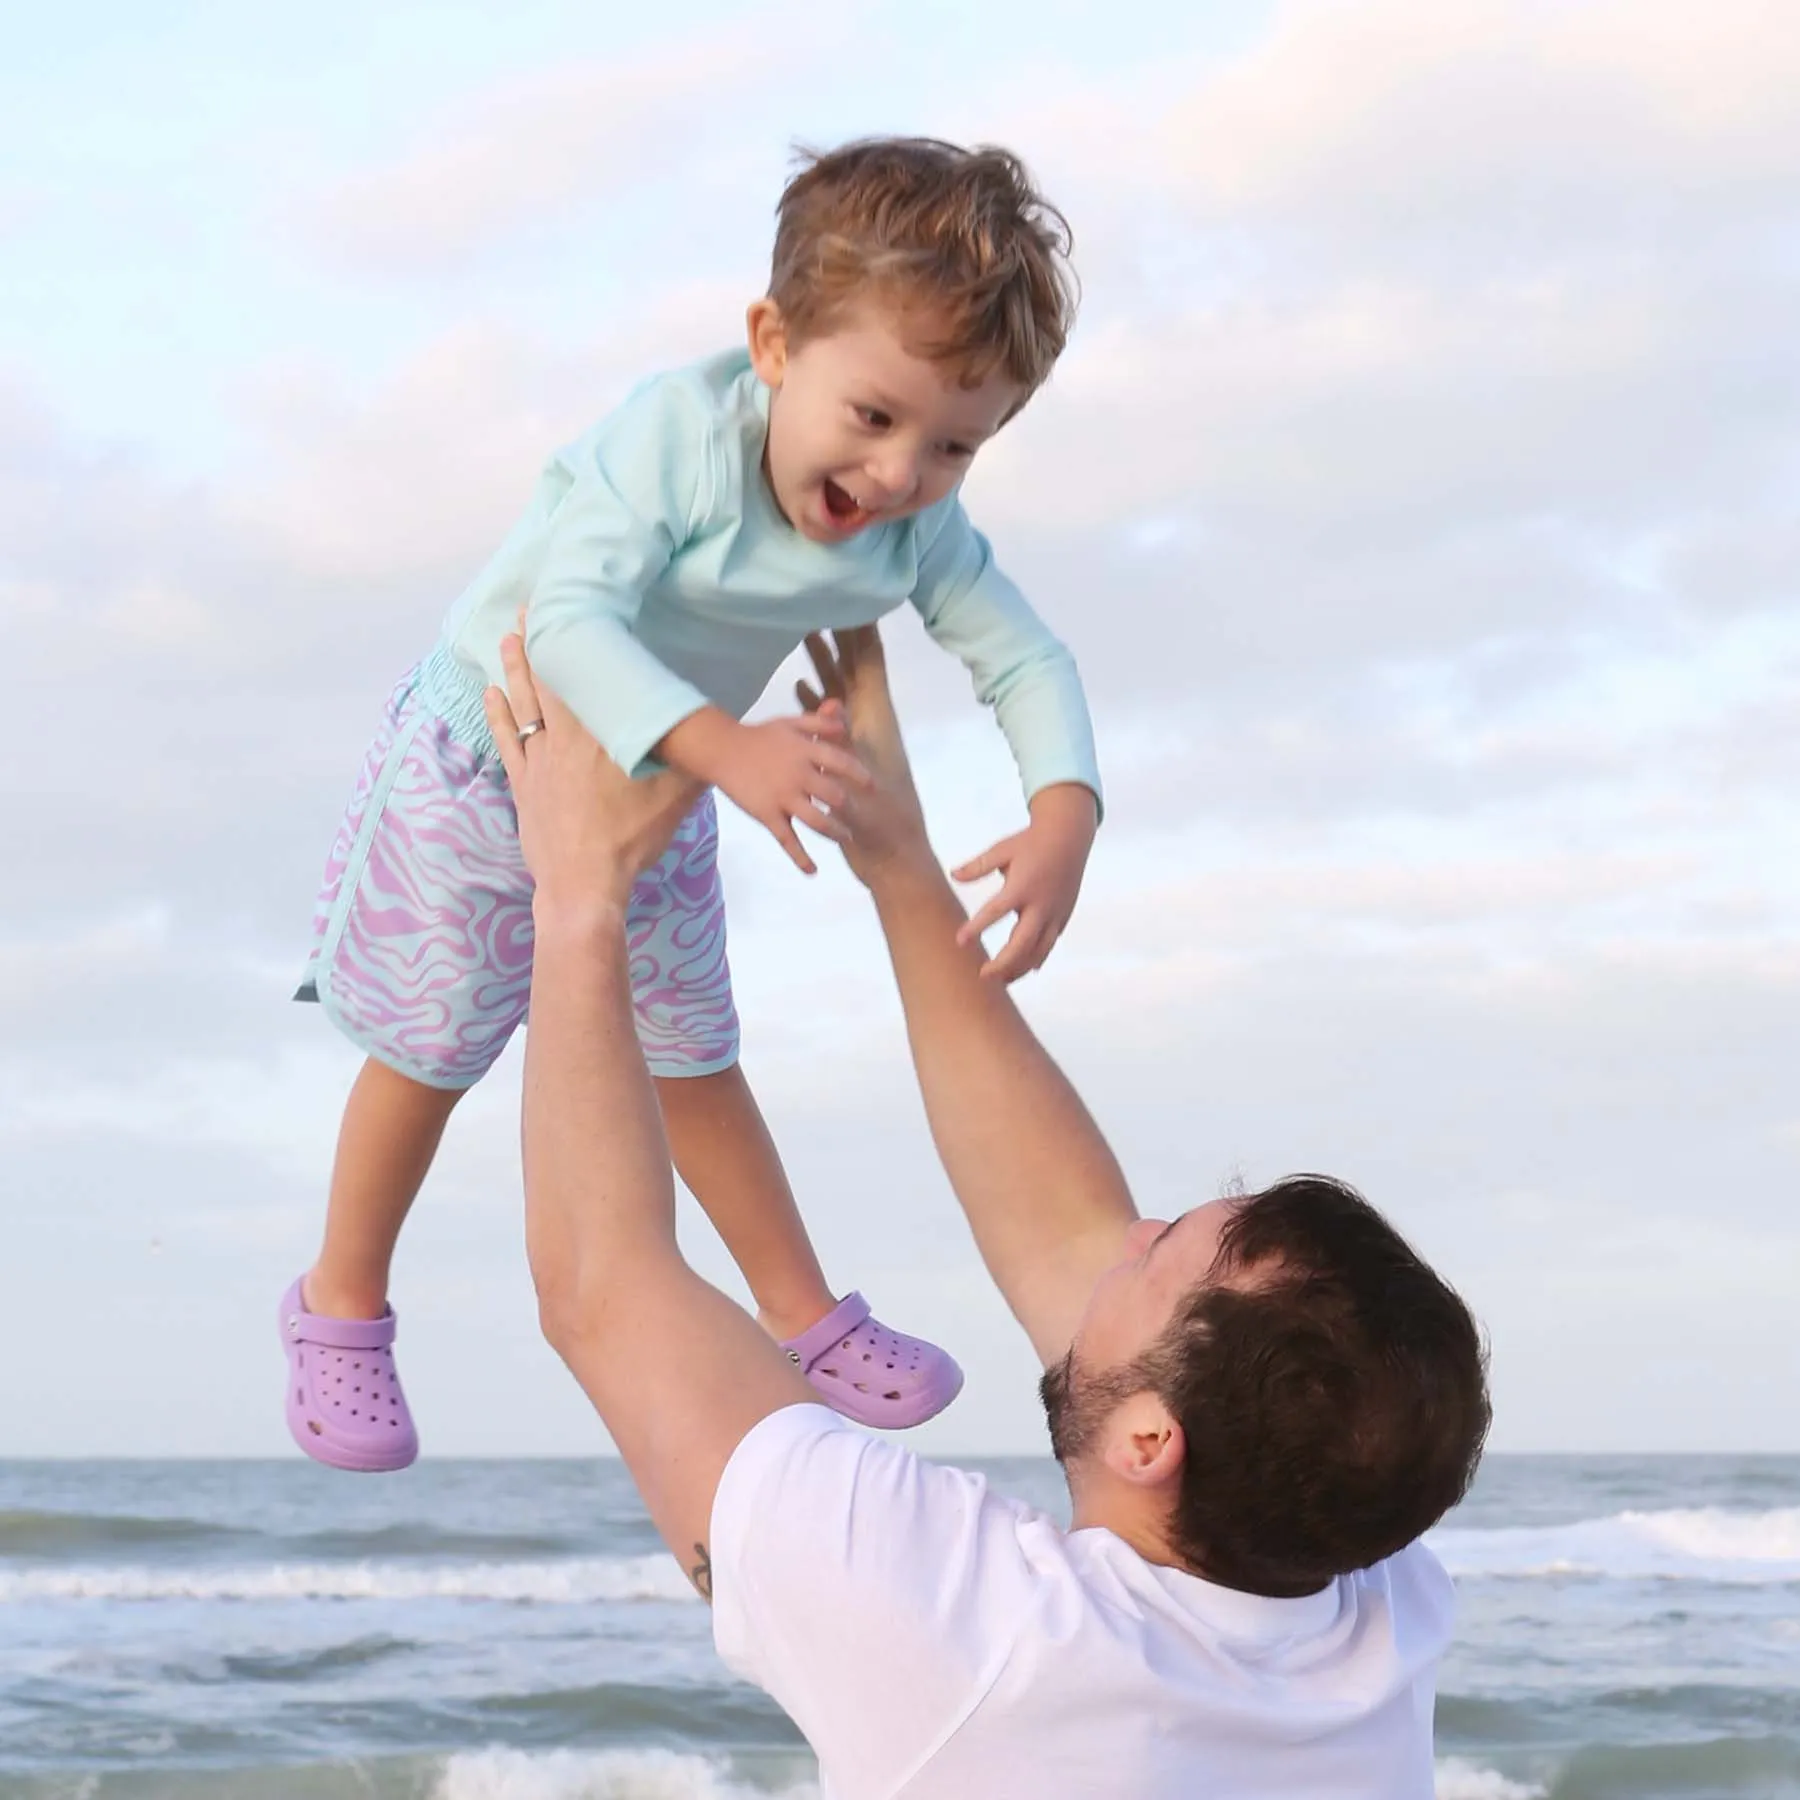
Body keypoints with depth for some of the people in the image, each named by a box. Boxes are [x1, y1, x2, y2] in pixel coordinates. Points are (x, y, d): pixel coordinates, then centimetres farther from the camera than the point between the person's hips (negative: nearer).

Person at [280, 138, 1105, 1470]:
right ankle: (341, 1308, 33)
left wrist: (1064, 815, -33)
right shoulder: (680, 434, -38)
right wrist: (727, 749, -60)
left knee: (695, 1062, 19)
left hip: (661, 804, 4)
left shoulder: (923, 534, -21)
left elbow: (1025, 658, -13)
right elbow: (568, 618, -47)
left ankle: (802, 1316, 33)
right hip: (485, 772, -4)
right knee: (429, 1050, 11)